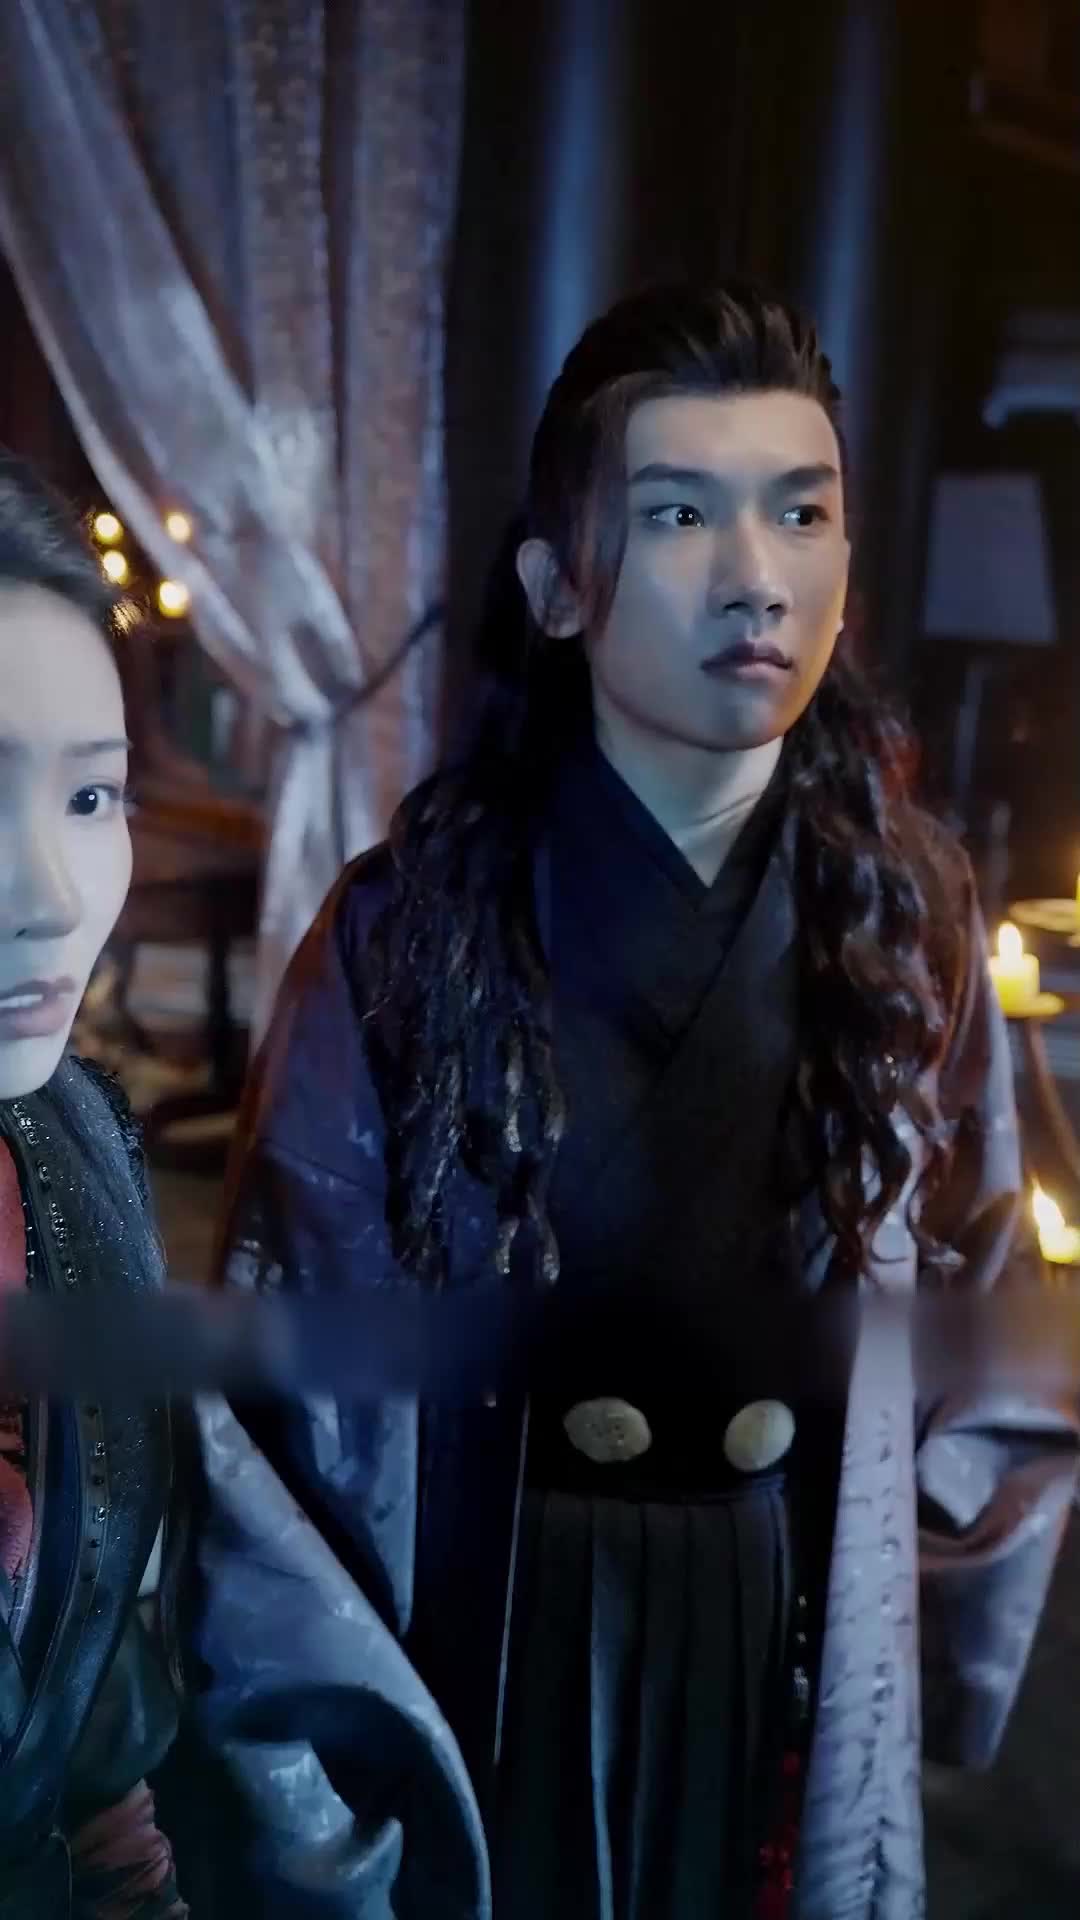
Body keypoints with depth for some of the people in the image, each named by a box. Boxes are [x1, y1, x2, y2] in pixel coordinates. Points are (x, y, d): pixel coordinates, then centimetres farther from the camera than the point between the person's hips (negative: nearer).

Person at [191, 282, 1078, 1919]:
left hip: (793, 1654, 2)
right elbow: (277, 1382, -9)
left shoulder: (909, 920, -5)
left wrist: (927, 1661, 1)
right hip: (477, 1660, -2)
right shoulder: (406, 934, -12)